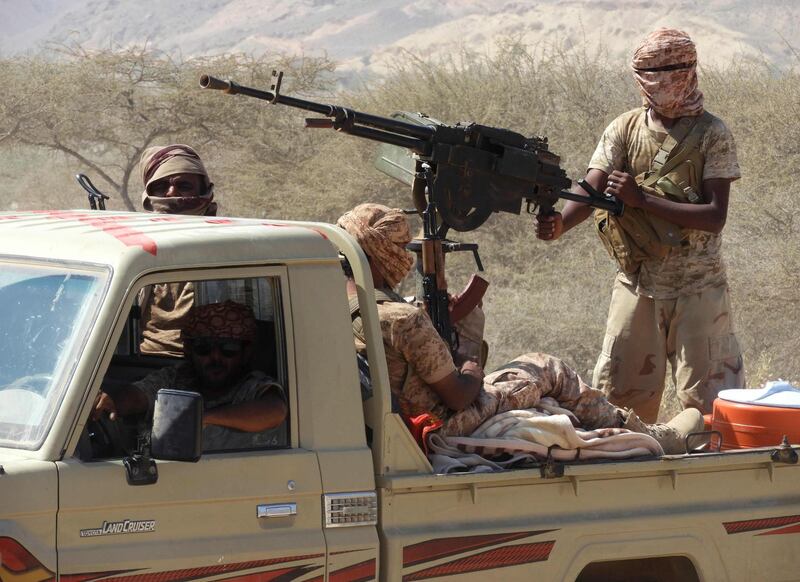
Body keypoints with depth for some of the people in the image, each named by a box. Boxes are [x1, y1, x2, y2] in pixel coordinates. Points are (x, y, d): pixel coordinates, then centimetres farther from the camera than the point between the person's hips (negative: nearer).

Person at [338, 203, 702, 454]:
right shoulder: (404, 319, -28)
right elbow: (459, 396, -22)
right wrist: (472, 373, 2)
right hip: (452, 428, -9)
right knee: (549, 371, 10)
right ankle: (649, 439, 25)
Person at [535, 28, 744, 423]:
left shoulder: (711, 135, -7)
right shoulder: (624, 130, 2)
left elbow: (714, 217, -16)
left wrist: (641, 199, -22)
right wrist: (560, 223, -33)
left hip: (696, 286, -4)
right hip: (637, 283, 4)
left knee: (707, 395, -2)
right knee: (620, 391, 8)